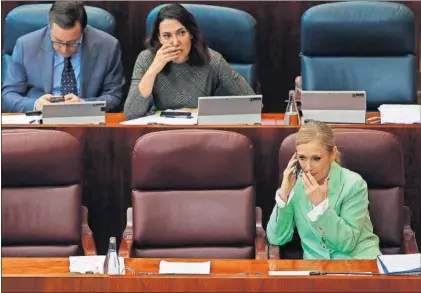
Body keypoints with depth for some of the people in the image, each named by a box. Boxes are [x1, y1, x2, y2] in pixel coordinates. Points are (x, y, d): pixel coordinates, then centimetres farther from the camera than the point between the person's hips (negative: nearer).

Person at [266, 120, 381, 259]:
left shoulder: (353, 184, -10)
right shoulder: (294, 184, 0)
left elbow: (347, 243, -13)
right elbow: (276, 239, -5)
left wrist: (321, 204, -21)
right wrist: (284, 194, -14)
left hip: (358, 258, -3)